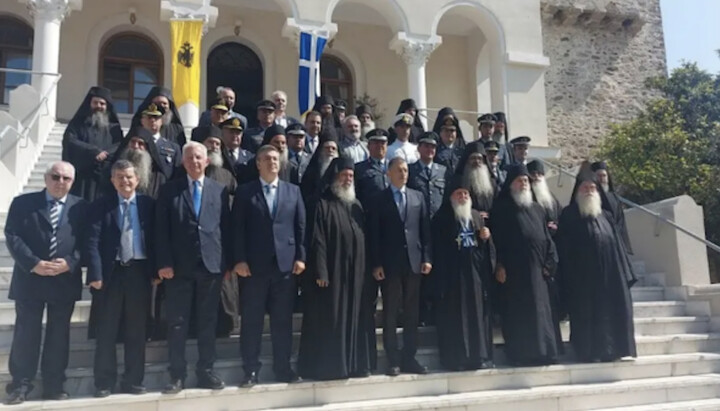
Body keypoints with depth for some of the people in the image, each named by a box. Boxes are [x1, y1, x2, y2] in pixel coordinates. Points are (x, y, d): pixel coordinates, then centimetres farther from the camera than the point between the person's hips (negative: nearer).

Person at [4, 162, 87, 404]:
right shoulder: (23, 203, 4)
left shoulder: (81, 207, 5)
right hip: (30, 279, -1)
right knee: (25, 334, 4)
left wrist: (70, 263, -15)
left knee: (58, 334, 8)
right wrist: (33, 264, -15)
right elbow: (12, 236, -3)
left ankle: (54, 385, 18)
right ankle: (21, 384, 16)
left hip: (65, 281, 1)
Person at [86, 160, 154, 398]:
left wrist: (155, 271, -2)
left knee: (136, 331, 7)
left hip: (139, 272, 1)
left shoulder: (148, 204, 6)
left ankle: (133, 381, 16)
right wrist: (96, 274, -14)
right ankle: (104, 383, 13)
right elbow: (93, 242, -5)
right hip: (111, 272, -1)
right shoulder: (101, 206, 3)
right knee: (106, 332, 5)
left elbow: (154, 239, 5)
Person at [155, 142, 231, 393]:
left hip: (212, 265, 1)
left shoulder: (219, 190, 9)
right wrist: (164, 263, -9)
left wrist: (227, 262, 2)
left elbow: (226, 227, 7)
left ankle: (205, 372, 17)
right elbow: (161, 230, 0)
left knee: (208, 323, 8)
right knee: (177, 324, 3)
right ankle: (177, 375, 12)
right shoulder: (169, 190, 5)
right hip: (179, 266, -1)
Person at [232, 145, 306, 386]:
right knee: (251, 321, 3)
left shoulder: (293, 191, 11)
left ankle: (283, 368, 17)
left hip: (286, 263, 2)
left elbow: (301, 226, 8)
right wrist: (239, 260, -9)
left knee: (283, 320, 7)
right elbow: (238, 228, -1)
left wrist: (300, 257, -1)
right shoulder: (245, 192, 5)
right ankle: (251, 371, 12)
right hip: (254, 265, -2)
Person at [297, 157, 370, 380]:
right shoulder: (322, 204, -6)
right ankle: (326, 366, 7)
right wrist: (320, 272, -18)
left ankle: (351, 363, 19)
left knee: (351, 318, 10)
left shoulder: (356, 205, 14)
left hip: (354, 273, 6)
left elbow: (363, 237, 16)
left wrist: (364, 269, 10)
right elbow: (317, 241, -11)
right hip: (331, 272, -6)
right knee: (328, 320, -1)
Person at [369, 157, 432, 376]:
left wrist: (427, 258, 1)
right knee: (390, 314, 3)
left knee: (412, 313, 8)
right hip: (390, 263, -3)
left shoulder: (418, 197, 11)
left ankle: (409, 358, 16)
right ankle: (393, 360, 10)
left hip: (414, 261, 3)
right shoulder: (379, 199, 1)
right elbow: (375, 234, -2)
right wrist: (376, 264, -8)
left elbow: (425, 229, 9)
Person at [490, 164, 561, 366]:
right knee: (519, 312, -3)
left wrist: (549, 262, 5)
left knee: (540, 310, 6)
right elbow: (496, 237, -5)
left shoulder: (537, 209, 17)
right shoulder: (501, 208, 1)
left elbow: (546, 237, 16)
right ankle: (520, 354, 2)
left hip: (536, 268, 5)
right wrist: (499, 265, -12)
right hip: (514, 269, -5)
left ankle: (542, 351, 13)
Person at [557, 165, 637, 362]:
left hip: (609, 273, 5)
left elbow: (617, 245, 15)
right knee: (587, 314, -4)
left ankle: (610, 350, 10)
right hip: (583, 276, -4)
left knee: (611, 311, 2)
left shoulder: (606, 216, 17)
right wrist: (569, 278, -10)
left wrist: (623, 272, 7)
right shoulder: (569, 216, 4)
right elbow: (565, 249, -2)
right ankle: (589, 352, 1)